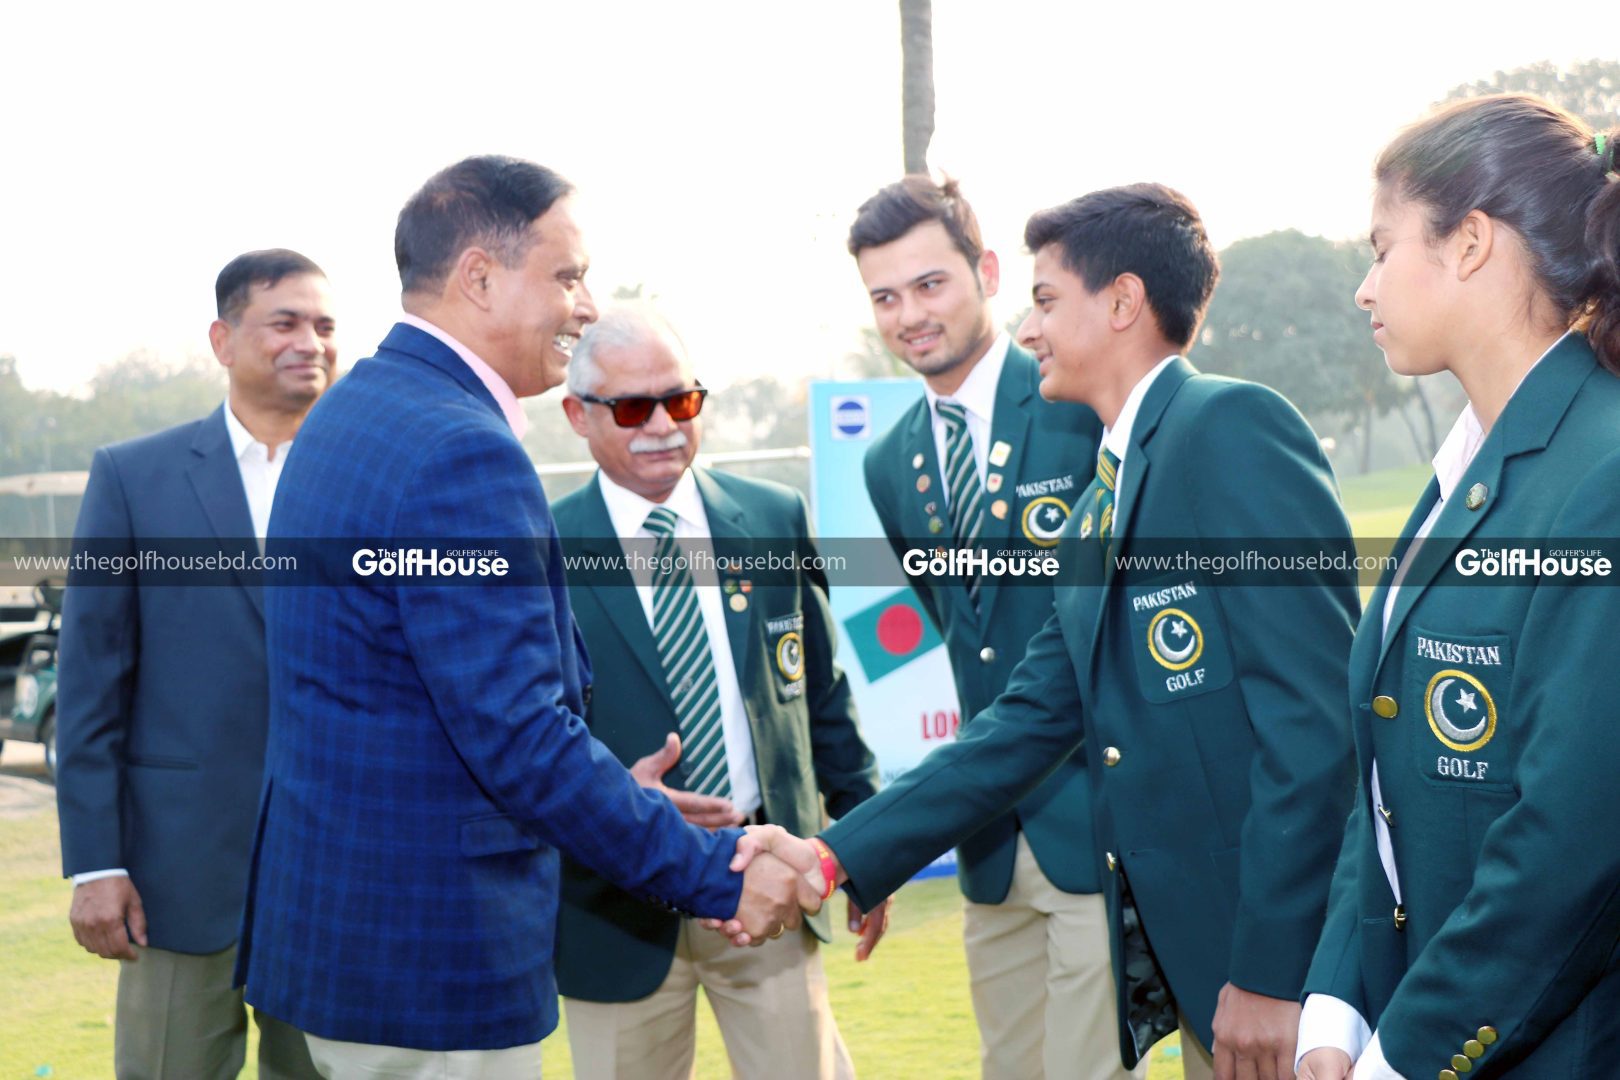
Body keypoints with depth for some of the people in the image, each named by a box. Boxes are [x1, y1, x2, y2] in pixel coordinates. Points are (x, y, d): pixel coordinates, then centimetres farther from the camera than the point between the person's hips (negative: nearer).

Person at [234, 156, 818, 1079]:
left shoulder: (353, 410, 11)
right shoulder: (462, 452, -21)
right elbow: (521, 736, -24)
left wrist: (614, 795, 17)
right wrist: (718, 873, -17)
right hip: (432, 956, -10)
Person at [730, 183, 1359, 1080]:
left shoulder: (1235, 427, -12)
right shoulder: (1096, 519, 15)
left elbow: (1313, 709, -19)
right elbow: (1027, 723, 13)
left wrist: (1269, 969, -20)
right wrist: (834, 857, 6)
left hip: (1281, 940, -8)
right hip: (1178, 943, 8)